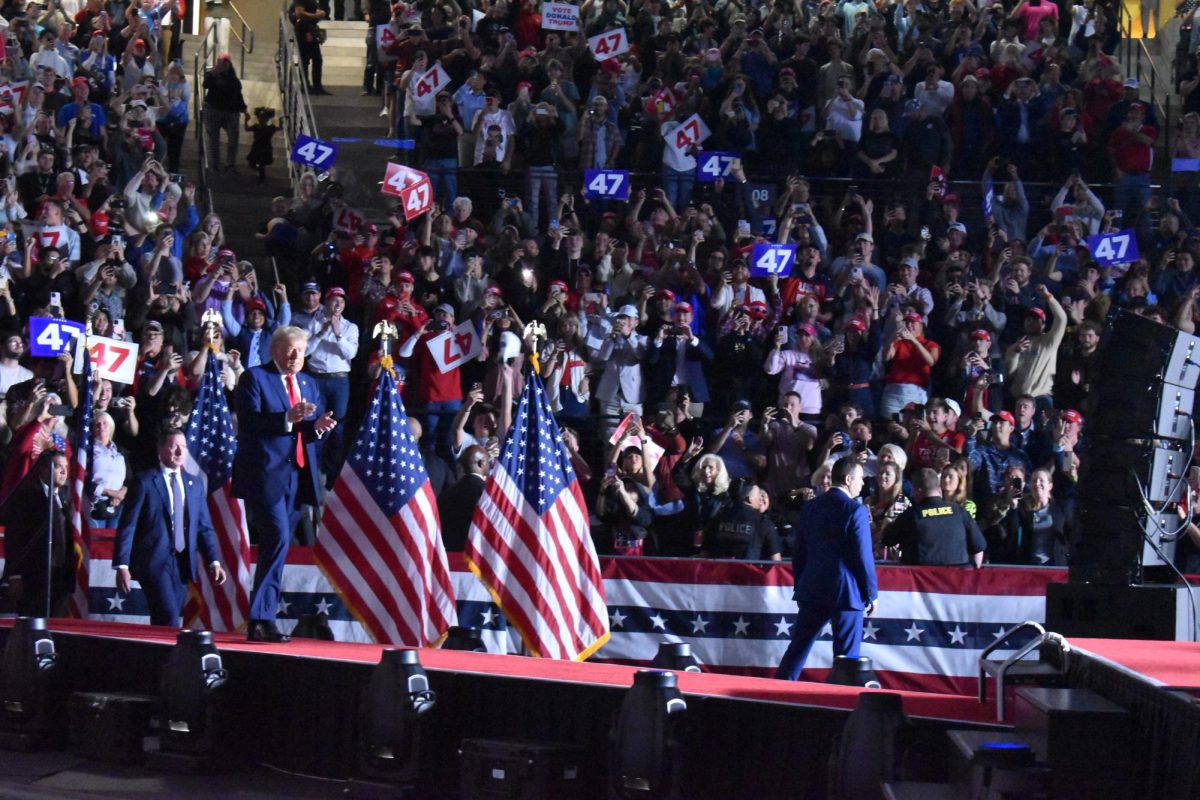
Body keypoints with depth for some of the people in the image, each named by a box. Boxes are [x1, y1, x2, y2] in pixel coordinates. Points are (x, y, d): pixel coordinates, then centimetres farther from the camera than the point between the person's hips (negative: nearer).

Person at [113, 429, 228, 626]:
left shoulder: (194, 484, 15)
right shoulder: (144, 481, -1)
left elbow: (204, 527, 16)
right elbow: (127, 526, -4)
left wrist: (214, 562, 3)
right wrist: (121, 566, -11)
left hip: (182, 564, 5)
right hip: (154, 561, -5)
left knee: (162, 624, 5)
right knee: (169, 621, -18)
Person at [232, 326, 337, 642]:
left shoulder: (308, 383, 20)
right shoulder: (254, 378, -1)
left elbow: (311, 429, 18)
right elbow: (249, 421, -14)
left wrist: (318, 425, -5)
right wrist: (287, 418, -25)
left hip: (298, 475, 7)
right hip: (267, 474, -7)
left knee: (277, 545, 9)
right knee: (278, 539, -18)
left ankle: (262, 619, 14)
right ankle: (261, 619, -17)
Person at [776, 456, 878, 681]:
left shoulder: (810, 507, 7)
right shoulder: (856, 510, -12)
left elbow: (798, 551, 10)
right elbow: (863, 557, -13)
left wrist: (800, 588, 19)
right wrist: (872, 594, -4)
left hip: (811, 589, 6)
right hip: (846, 592, -6)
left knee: (798, 647, 12)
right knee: (846, 655, 1)